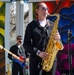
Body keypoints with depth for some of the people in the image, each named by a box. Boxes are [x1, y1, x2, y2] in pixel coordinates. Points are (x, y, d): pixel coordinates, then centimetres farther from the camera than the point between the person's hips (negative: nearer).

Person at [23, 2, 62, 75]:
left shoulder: (52, 25, 12)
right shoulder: (31, 25, 4)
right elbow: (26, 44, -1)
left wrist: (58, 38, -8)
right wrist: (38, 52, -15)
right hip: (36, 59, -3)